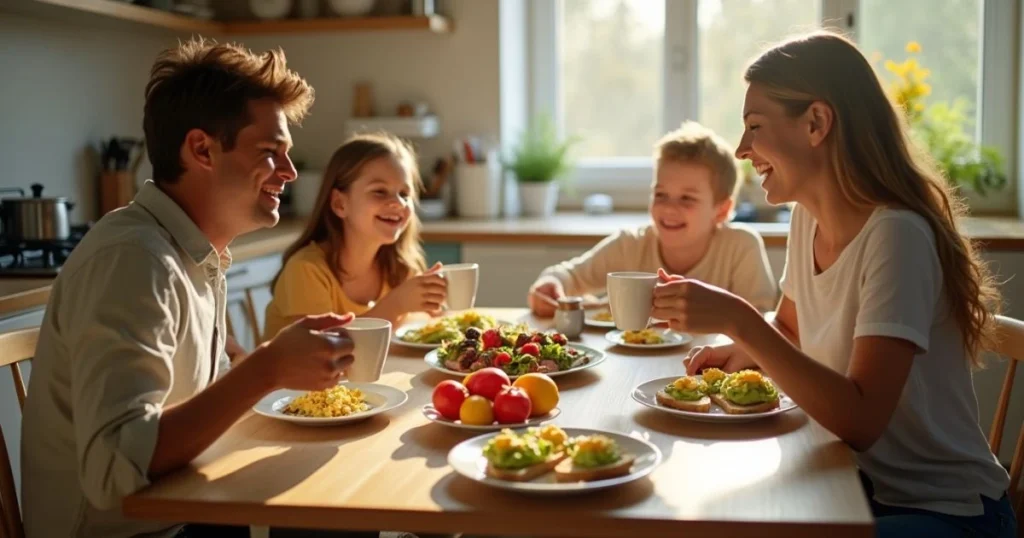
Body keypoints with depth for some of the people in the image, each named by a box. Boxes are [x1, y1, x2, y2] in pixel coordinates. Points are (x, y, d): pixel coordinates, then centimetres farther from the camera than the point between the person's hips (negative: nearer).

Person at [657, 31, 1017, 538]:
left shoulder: (896, 235, -23)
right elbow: (791, 328, 18)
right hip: (859, 484, 7)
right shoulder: (807, 217, 1)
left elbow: (860, 420, -30)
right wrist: (743, 350, -3)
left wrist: (738, 320, -33)